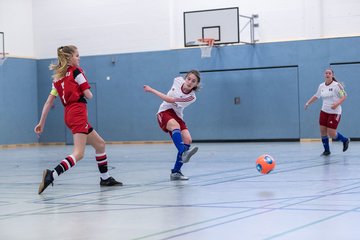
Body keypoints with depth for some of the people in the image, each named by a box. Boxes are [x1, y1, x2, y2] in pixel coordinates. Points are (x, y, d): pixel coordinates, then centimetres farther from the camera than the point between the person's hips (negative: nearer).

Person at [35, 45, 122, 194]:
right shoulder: (76, 71, -2)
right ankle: (51, 175, -34)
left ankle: (105, 178, 24)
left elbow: (48, 102, 13)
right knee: (78, 153, -17)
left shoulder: (57, 77, 17)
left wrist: (41, 123, 14)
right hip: (78, 113, -8)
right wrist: (89, 94, 18)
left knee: (100, 144, 20)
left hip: (69, 114, 8)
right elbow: (88, 95, -6)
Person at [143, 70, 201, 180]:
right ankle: (183, 152, -61)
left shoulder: (191, 97, -17)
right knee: (175, 125, -34)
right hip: (164, 112, 0)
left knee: (187, 139, -21)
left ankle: (176, 172, -13)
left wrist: (152, 90, -19)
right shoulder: (178, 80, -7)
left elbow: (170, 100, -23)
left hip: (177, 116, 0)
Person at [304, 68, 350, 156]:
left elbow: (344, 96, -15)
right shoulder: (321, 86, 5)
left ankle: (345, 140, 19)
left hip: (334, 112, -6)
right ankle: (326, 150, 17)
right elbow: (316, 96, 21)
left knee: (331, 134, -9)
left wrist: (337, 104, -30)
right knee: (322, 131, 1)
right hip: (324, 111, 6)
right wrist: (308, 103, 19)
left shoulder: (336, 85, -13)